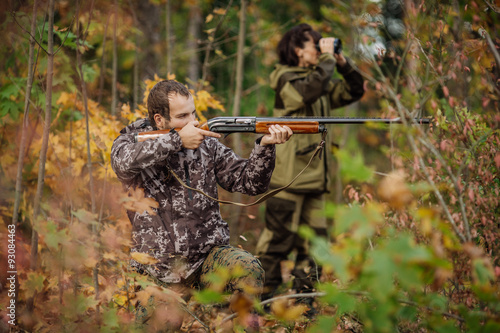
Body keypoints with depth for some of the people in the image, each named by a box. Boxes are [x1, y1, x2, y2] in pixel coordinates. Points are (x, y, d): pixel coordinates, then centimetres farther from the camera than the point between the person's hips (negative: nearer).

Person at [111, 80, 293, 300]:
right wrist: (177, 140, -27)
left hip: (209, 255, 1)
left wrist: (265, 146, -13)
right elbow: (124, 161, -25)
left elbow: (249, 182, 5)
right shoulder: (132, 140, 0)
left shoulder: (207, 145, 7)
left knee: (249, 270, -28)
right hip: (160, 268, -1)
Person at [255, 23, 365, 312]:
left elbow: (355, 91, 21)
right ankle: (264, 298, 4)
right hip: (289, 175, -8)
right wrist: (328, 59, -16)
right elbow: (311, 88, -26)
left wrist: (343, 63, 7)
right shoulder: (287, 79, -6)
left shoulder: (323, 84, 19)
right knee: (279, 237, -5)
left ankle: (303, 300, 16)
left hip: (315, 177, 8)